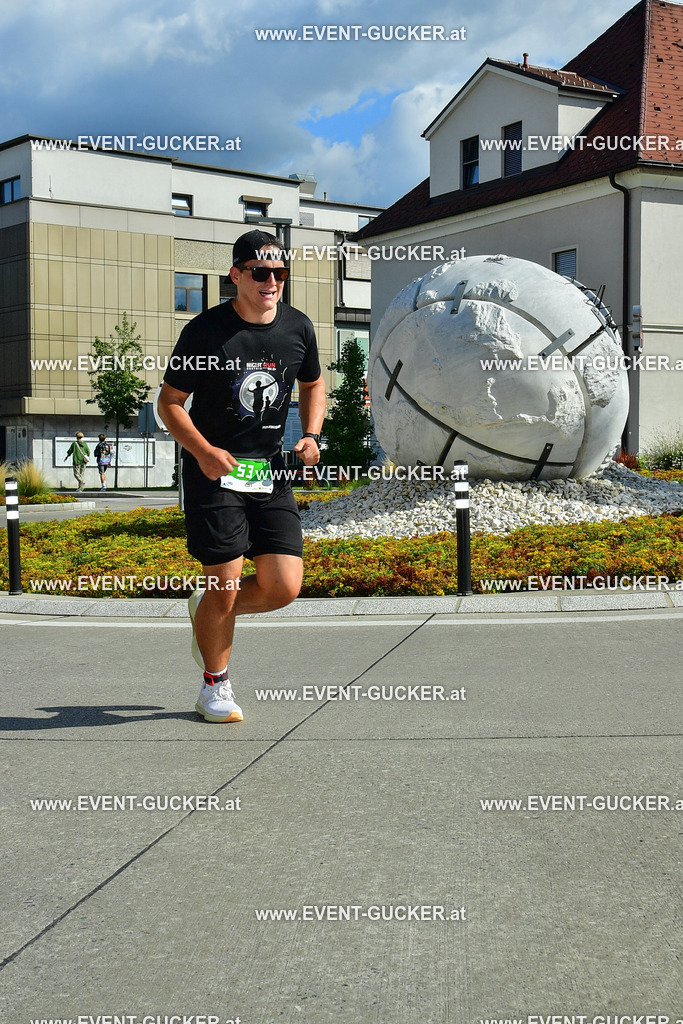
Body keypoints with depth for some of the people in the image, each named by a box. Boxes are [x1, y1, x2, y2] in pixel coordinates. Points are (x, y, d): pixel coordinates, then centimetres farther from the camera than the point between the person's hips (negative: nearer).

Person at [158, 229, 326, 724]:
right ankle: (216, 687, 19)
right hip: (215, 470, -4)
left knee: (284, 587, -3)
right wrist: (204, 451, -19)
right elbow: (170, 401, -3)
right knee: (225, 587, -4)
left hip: (272, 475, 4)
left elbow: (313, 384, 21)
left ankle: (209, 609, 28)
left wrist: (311, 434, 3)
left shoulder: (298, 328, 3)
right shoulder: (206, 330, -9)